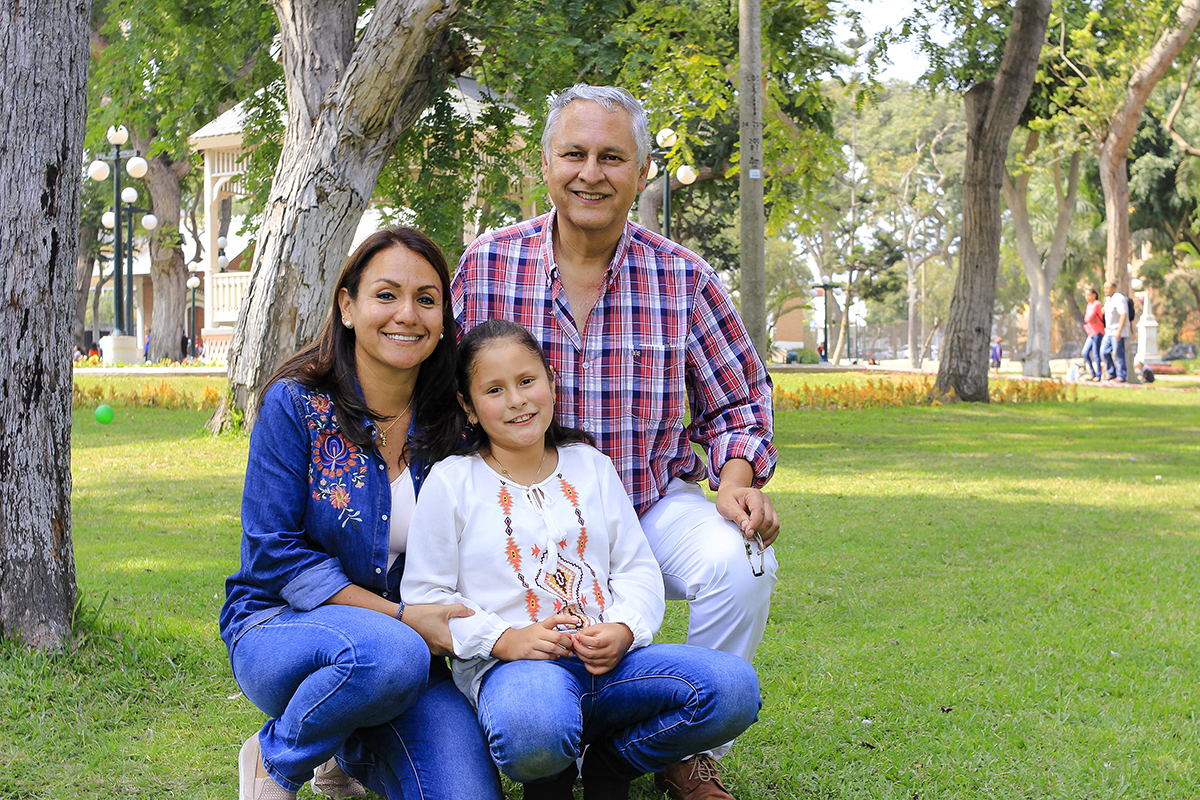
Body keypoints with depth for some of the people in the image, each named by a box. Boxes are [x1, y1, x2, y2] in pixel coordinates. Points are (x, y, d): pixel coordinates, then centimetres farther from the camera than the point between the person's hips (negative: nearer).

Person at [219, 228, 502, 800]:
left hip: (415, 643, 4)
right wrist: (400, 617, -19)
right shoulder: (295, 405, -9)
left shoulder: (450, 425, 2)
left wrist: (453, 622, -9)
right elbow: (273, 553, -11)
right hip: (281, 626, -4)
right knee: (388, 654, -38)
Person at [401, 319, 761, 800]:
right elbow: (425, 595, 2)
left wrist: (624, 630, -6)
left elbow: (637, 568, 16)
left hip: (610, 660, 4)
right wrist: (504, 639, -14)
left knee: (735, 688, -21)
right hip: (510, 666, -4)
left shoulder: (592, 466, 18)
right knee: (533, 731, -42)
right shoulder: (451, 482, 7)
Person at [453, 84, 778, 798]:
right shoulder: (486, 265, -3)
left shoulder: (684, 277, -3)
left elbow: (739, 400, 8)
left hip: (655, 503, 1)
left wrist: (736, 484, -11)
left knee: (741, 561, -28)